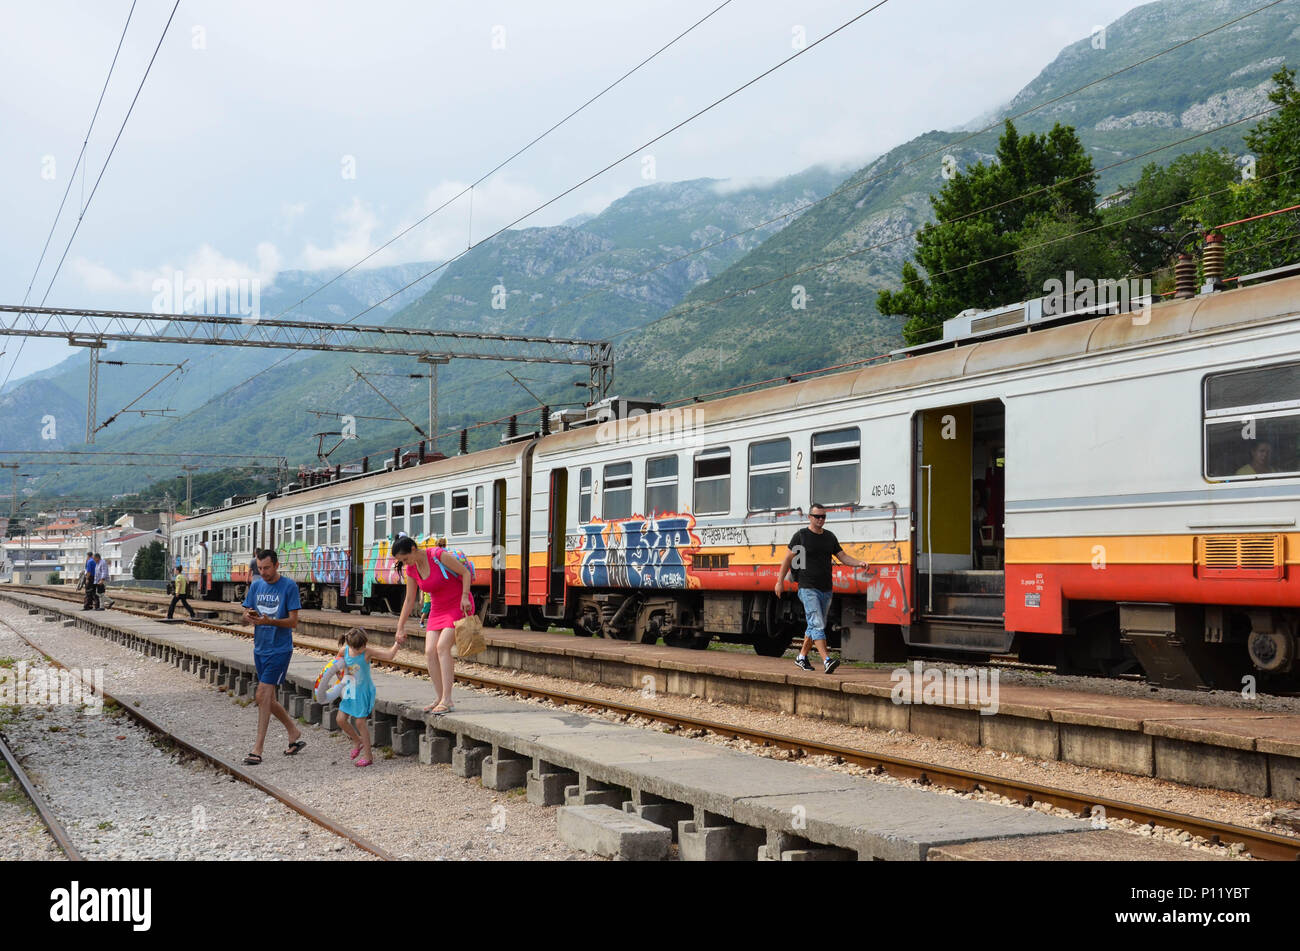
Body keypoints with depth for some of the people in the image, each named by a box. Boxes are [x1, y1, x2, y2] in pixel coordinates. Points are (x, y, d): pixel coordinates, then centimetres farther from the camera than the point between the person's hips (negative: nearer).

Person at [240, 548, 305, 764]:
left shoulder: (289, 586, -10)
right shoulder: (256, 585, 7)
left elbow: (293, 621, -12)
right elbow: (245, 616, 9)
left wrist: (269, 621, -28)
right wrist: (249, 616, -16)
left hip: (279, 650, -6)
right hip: (260, 649, 7)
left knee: (262, 696, -11)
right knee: (268, 699, 12)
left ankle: (257, 750, -7)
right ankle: (295, 733, 31)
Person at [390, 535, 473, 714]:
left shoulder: (439, 555, -19)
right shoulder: (411, 570, 1)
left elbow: (465, 573, -13)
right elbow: (409, 601, 10)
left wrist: (465, 597, -24)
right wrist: (400, 628, 10)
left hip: (459, 607, -7)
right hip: (438, 610, 7)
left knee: (442, 647, -21)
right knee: (430, 652, -6)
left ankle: (447, 700, -21)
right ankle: (439, 698, 3)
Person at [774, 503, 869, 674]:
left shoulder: (830, 537, 12)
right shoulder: (801, 536, -3)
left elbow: (843, 557, 11)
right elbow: (788, 559, 0)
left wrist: (859, 563, -8)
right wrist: (780, 581, -1)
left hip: (825, 589, 6)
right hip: (808, 589, -6)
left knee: (815, 626, 12)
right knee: (817, 624, -16)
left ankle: (801, 657, 26)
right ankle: (826, 660, -24)